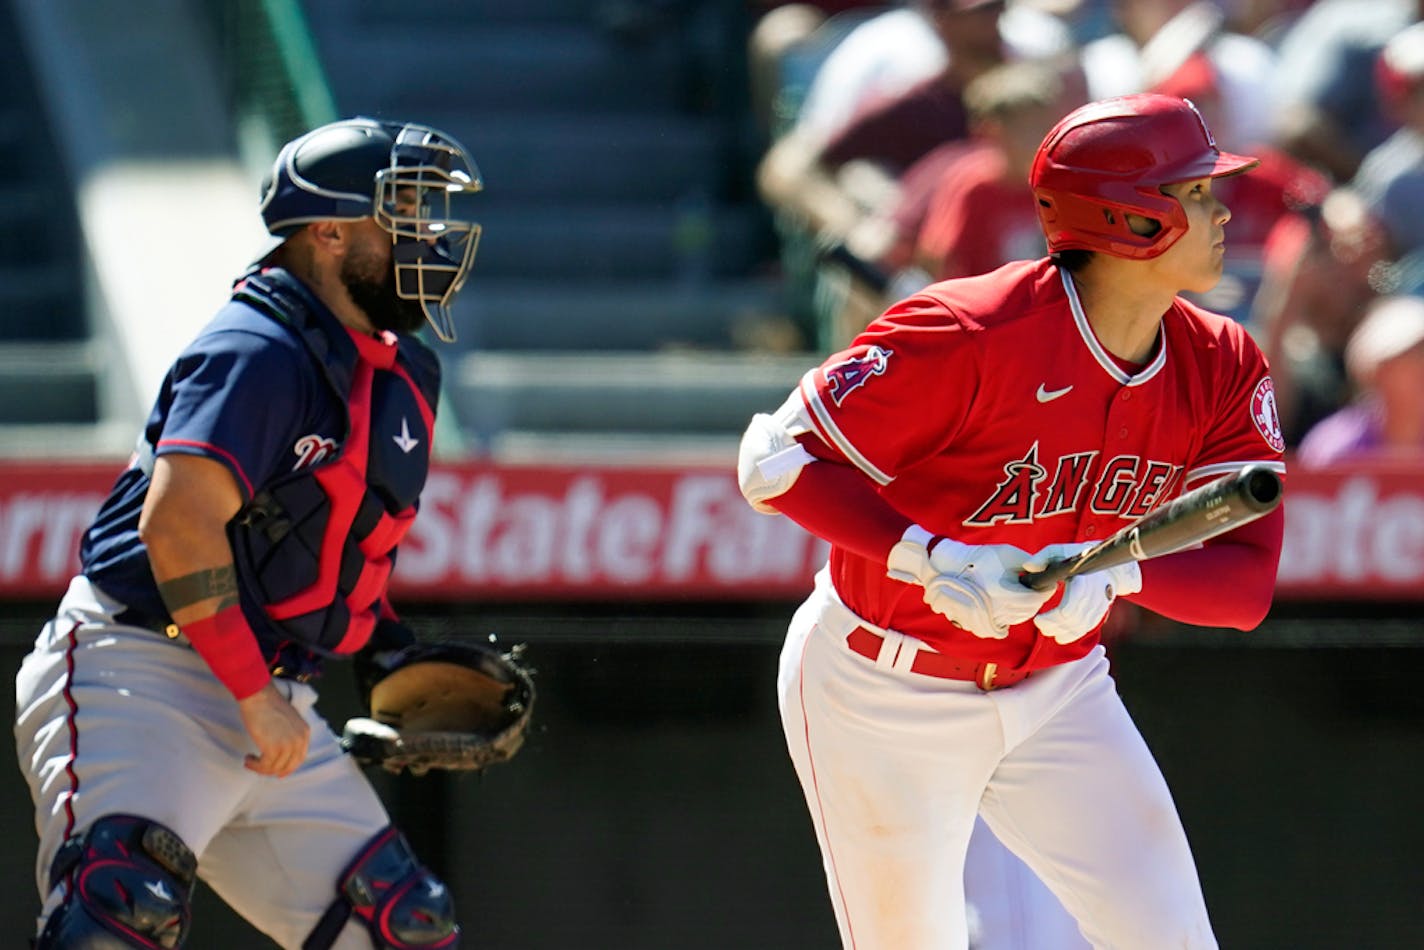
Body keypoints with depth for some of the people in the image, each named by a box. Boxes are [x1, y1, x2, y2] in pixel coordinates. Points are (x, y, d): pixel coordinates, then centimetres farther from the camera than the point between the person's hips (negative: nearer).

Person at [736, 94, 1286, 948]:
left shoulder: (1223, 370, -6)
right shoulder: (972, 335, -25)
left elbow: (1247, 581, -12)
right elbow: (779, 462, -22)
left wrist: (1118, 573, -32)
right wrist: (929, 559, -32)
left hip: (1060, 687, 5)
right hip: (886, 694, -5)